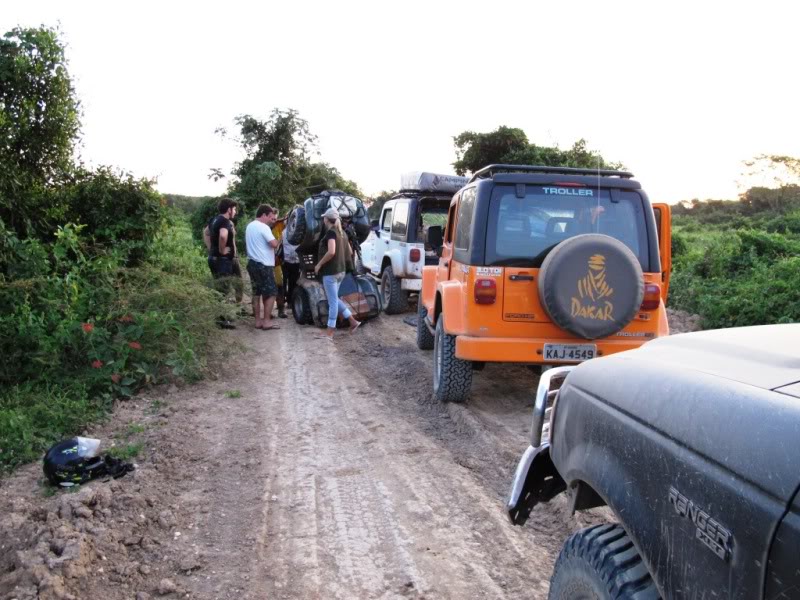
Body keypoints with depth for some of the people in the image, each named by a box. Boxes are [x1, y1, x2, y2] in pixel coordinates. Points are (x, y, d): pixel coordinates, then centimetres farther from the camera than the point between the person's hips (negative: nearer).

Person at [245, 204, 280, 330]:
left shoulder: (250, 226, 14)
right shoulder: (263, 227, -15)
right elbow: (274, 244, -23)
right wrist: (277, 240, -2)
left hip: (252, 263, 9)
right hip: (264, 264, -9)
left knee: (256, 293, 12)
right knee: (271, 293, -2)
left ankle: (258, 321, 14)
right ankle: (266, 321, -4)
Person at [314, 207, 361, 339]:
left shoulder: (331, 232, -15)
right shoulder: (341, 232, 12)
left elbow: (331, 252, -27)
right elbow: (349, 252, 18)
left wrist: (319, 264, -18)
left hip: (330, 271, -9)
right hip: (340, 270, 9)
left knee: (332, 301, -3)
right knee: (334, 299, 19)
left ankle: (329, 333, 3)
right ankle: (353, 321, 17)